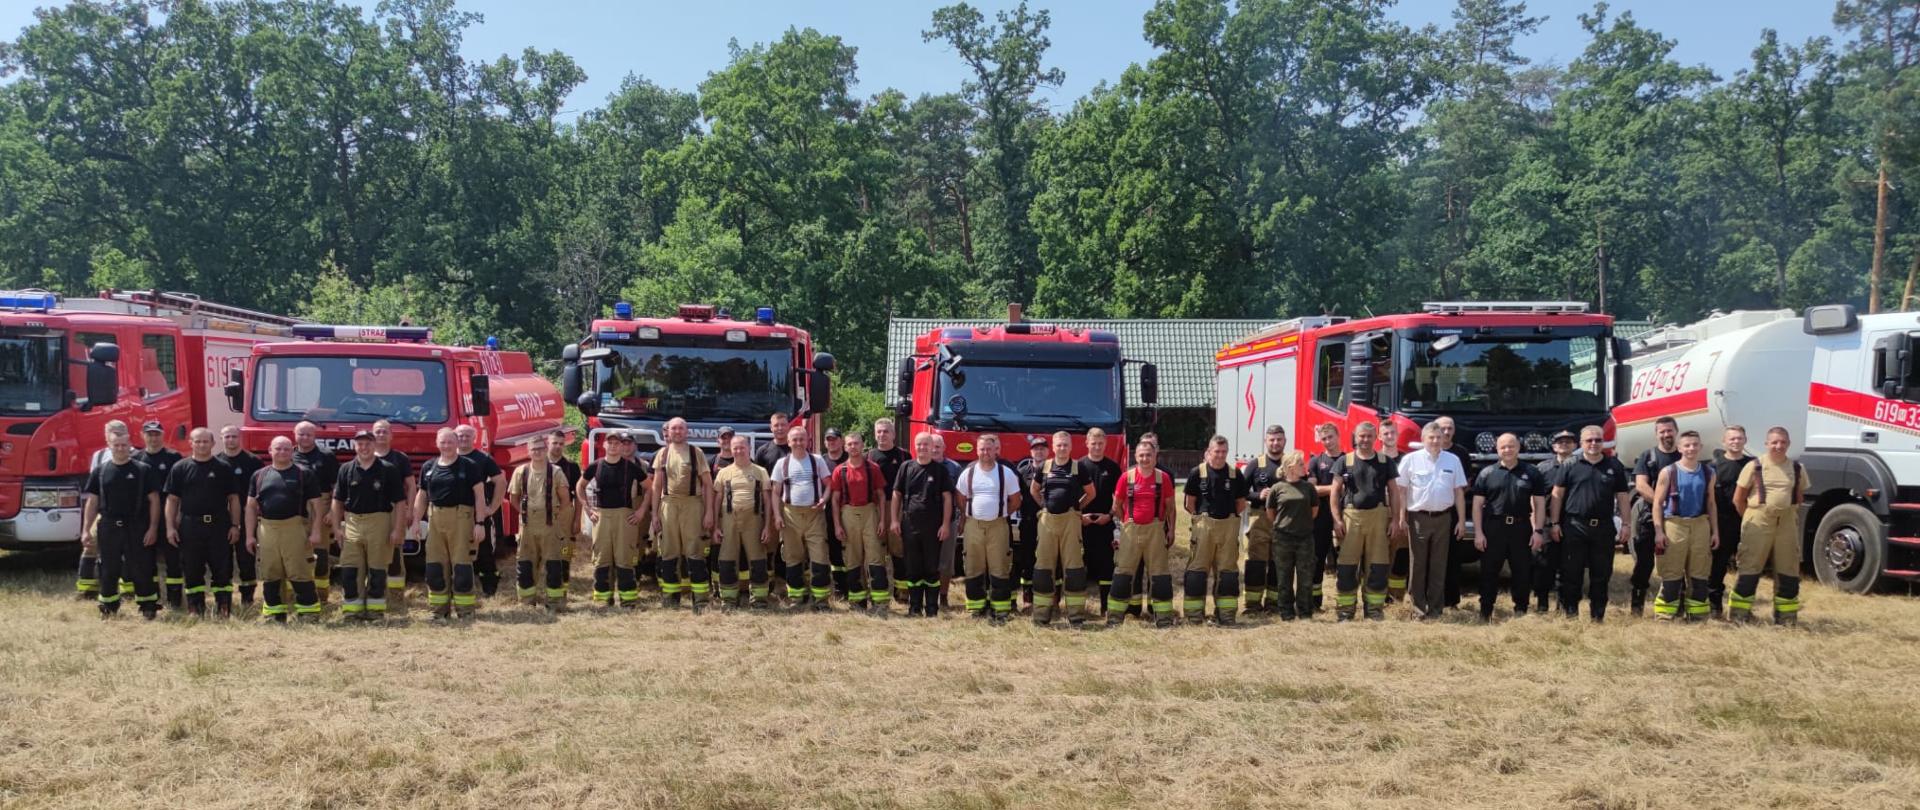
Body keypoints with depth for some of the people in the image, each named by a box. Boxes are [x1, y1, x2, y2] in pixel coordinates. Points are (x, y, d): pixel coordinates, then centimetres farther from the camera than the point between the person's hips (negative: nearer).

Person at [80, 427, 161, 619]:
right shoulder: (99, 471, 8)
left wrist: (153, 528, -7)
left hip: (136, 528, -2)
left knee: (141, 569, 0)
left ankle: (147, 607, 9)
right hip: (108, 528, 2)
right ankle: (108, 608, 20)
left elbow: (154, 500, 0)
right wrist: (86, 530, 3)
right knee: (108, 570, 8)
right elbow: (91, 502, 9)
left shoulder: (143, 470, 1)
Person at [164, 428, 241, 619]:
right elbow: (172, 500, 6)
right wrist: (170, 527, -2)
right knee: (192, 570, 6)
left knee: (222, 568, 0)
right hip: (190, 525, 1)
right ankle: (195, 608, 14)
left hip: (219, 525, -1)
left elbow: (233, 499, 5)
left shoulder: (224, 468, 5)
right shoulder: (180, 468, 7)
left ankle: (223, 608, 5)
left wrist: (235, 526, -2)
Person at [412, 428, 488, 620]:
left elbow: (479, 495, -3)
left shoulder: (469, 465, 0)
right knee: (435, 567, 5)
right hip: (435, 519, 4)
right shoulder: (428, 467, 12)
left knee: (462, 565, -4)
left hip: (461, 519, -4)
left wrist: (480, 523, -10)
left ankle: (465, 609, 2)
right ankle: (440, 610, 13)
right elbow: (422, 496, 17)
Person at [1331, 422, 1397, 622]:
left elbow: (1392, 491, 11)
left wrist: (1395, 518, 3)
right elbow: (1336, 491, 3)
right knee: (1347, 566, -1)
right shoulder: (1344, 461, 5)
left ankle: (1375, 607, 12)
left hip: (1378, 516, 1)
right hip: (1351, 516, -1)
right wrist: (1337, 519, -5)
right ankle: (1345, 609, 4)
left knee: (1377, 566, 3)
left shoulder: (1385, 462, 9)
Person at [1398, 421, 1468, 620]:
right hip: (1418, 518, -2)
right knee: (1418, 564, 2)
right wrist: (1401, 518, -7)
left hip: (1443, 518, 2)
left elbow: (1459, 492, 9)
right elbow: (1401, 491, -2)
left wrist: (1462, 520, 6)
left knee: (1439, 565, 7)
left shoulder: (1453, 460, 6)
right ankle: (1418, 607, 8)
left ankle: (1435, 608, 14)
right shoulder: (1410, 460, -2)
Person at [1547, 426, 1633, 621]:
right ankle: (1570, 613, 7)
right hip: (1574, 526, -2)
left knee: (1601, 574, 7)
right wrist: (1555, 523, -4)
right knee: (1571, 573, 0)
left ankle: (1598, 616, 16)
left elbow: (1622, 497, 10)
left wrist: (1625, 524, 4)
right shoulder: (1570, 466, 3)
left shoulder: (1615, 466, 9)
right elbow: (1557, 495, 2)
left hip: (1604, 527, 2)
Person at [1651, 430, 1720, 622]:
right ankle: (1665, 615, 2)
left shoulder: (1708, 473, 10)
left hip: (1700, 525, 4)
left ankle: (1697, 614, 18)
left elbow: (1711, 504, 14)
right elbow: (1658, 503, -3)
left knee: (1699, 573, 9)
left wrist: (1715, 531, 8)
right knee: (1671, 573, -2)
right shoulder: (1668, 472, -2)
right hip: (1674, 524, -4)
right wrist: (1659, 531, -10)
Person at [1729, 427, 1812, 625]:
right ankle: (1739, 613, 0)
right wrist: (1751, 519, 2)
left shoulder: (1797, 468, 7)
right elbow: (1738, 499, 0)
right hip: (1759, 522, -4)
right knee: (1750, 567, -4)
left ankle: (1785, 615, 18)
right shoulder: (1755, 466, -3)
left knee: (1788, 570, 8)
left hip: (1787, 523, 4)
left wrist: (1789, 512, 10)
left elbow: (1799, 496, 20)